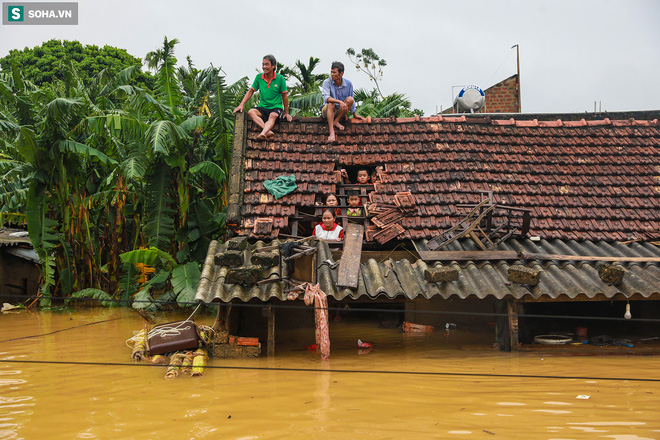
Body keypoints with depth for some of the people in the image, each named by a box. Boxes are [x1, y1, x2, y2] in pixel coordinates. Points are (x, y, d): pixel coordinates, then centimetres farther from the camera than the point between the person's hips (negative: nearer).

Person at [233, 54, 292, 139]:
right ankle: (268, 131, -45)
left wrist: (286, 113, 6)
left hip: (276, 107, -3)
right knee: (251, 112, -29)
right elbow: (250, 91, 10)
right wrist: (241, 105, 0)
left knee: (273, 116, -38)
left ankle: (263, 133, -62)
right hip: (263, 107, 3)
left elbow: (284, 96, 4)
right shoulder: (259, 77, 4)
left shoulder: (280, 79, -3)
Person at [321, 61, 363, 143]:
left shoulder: (348, 84, -1)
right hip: (327, 111, -2)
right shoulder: (327, 82, -10)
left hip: (340, 112, 3)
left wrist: (355, 115, 14)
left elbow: (352, 101, 13)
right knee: (331, 104, -37)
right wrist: (340, 102, -39)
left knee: (350, 99, -21)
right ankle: (332, 133, -51)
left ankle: (336, 121, -21)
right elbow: (326, 97, -26)